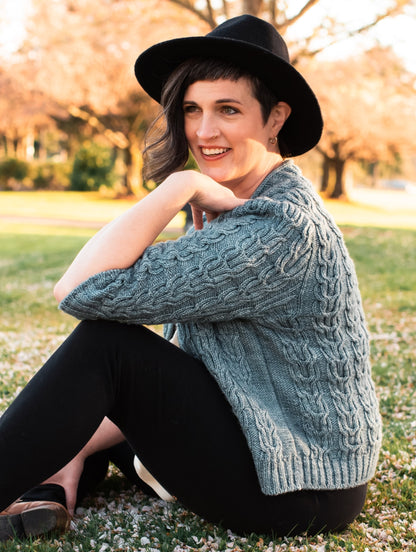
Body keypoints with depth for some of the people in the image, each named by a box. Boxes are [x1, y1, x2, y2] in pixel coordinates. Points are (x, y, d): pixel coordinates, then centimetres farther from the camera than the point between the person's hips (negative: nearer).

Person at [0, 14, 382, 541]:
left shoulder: (283, 227, -24)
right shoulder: (226, 206, 7)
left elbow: (84, 292, -29)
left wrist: (178, 186, -22)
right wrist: (77, 450, -3)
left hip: (303, 491, -9)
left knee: (105, 344, -20)